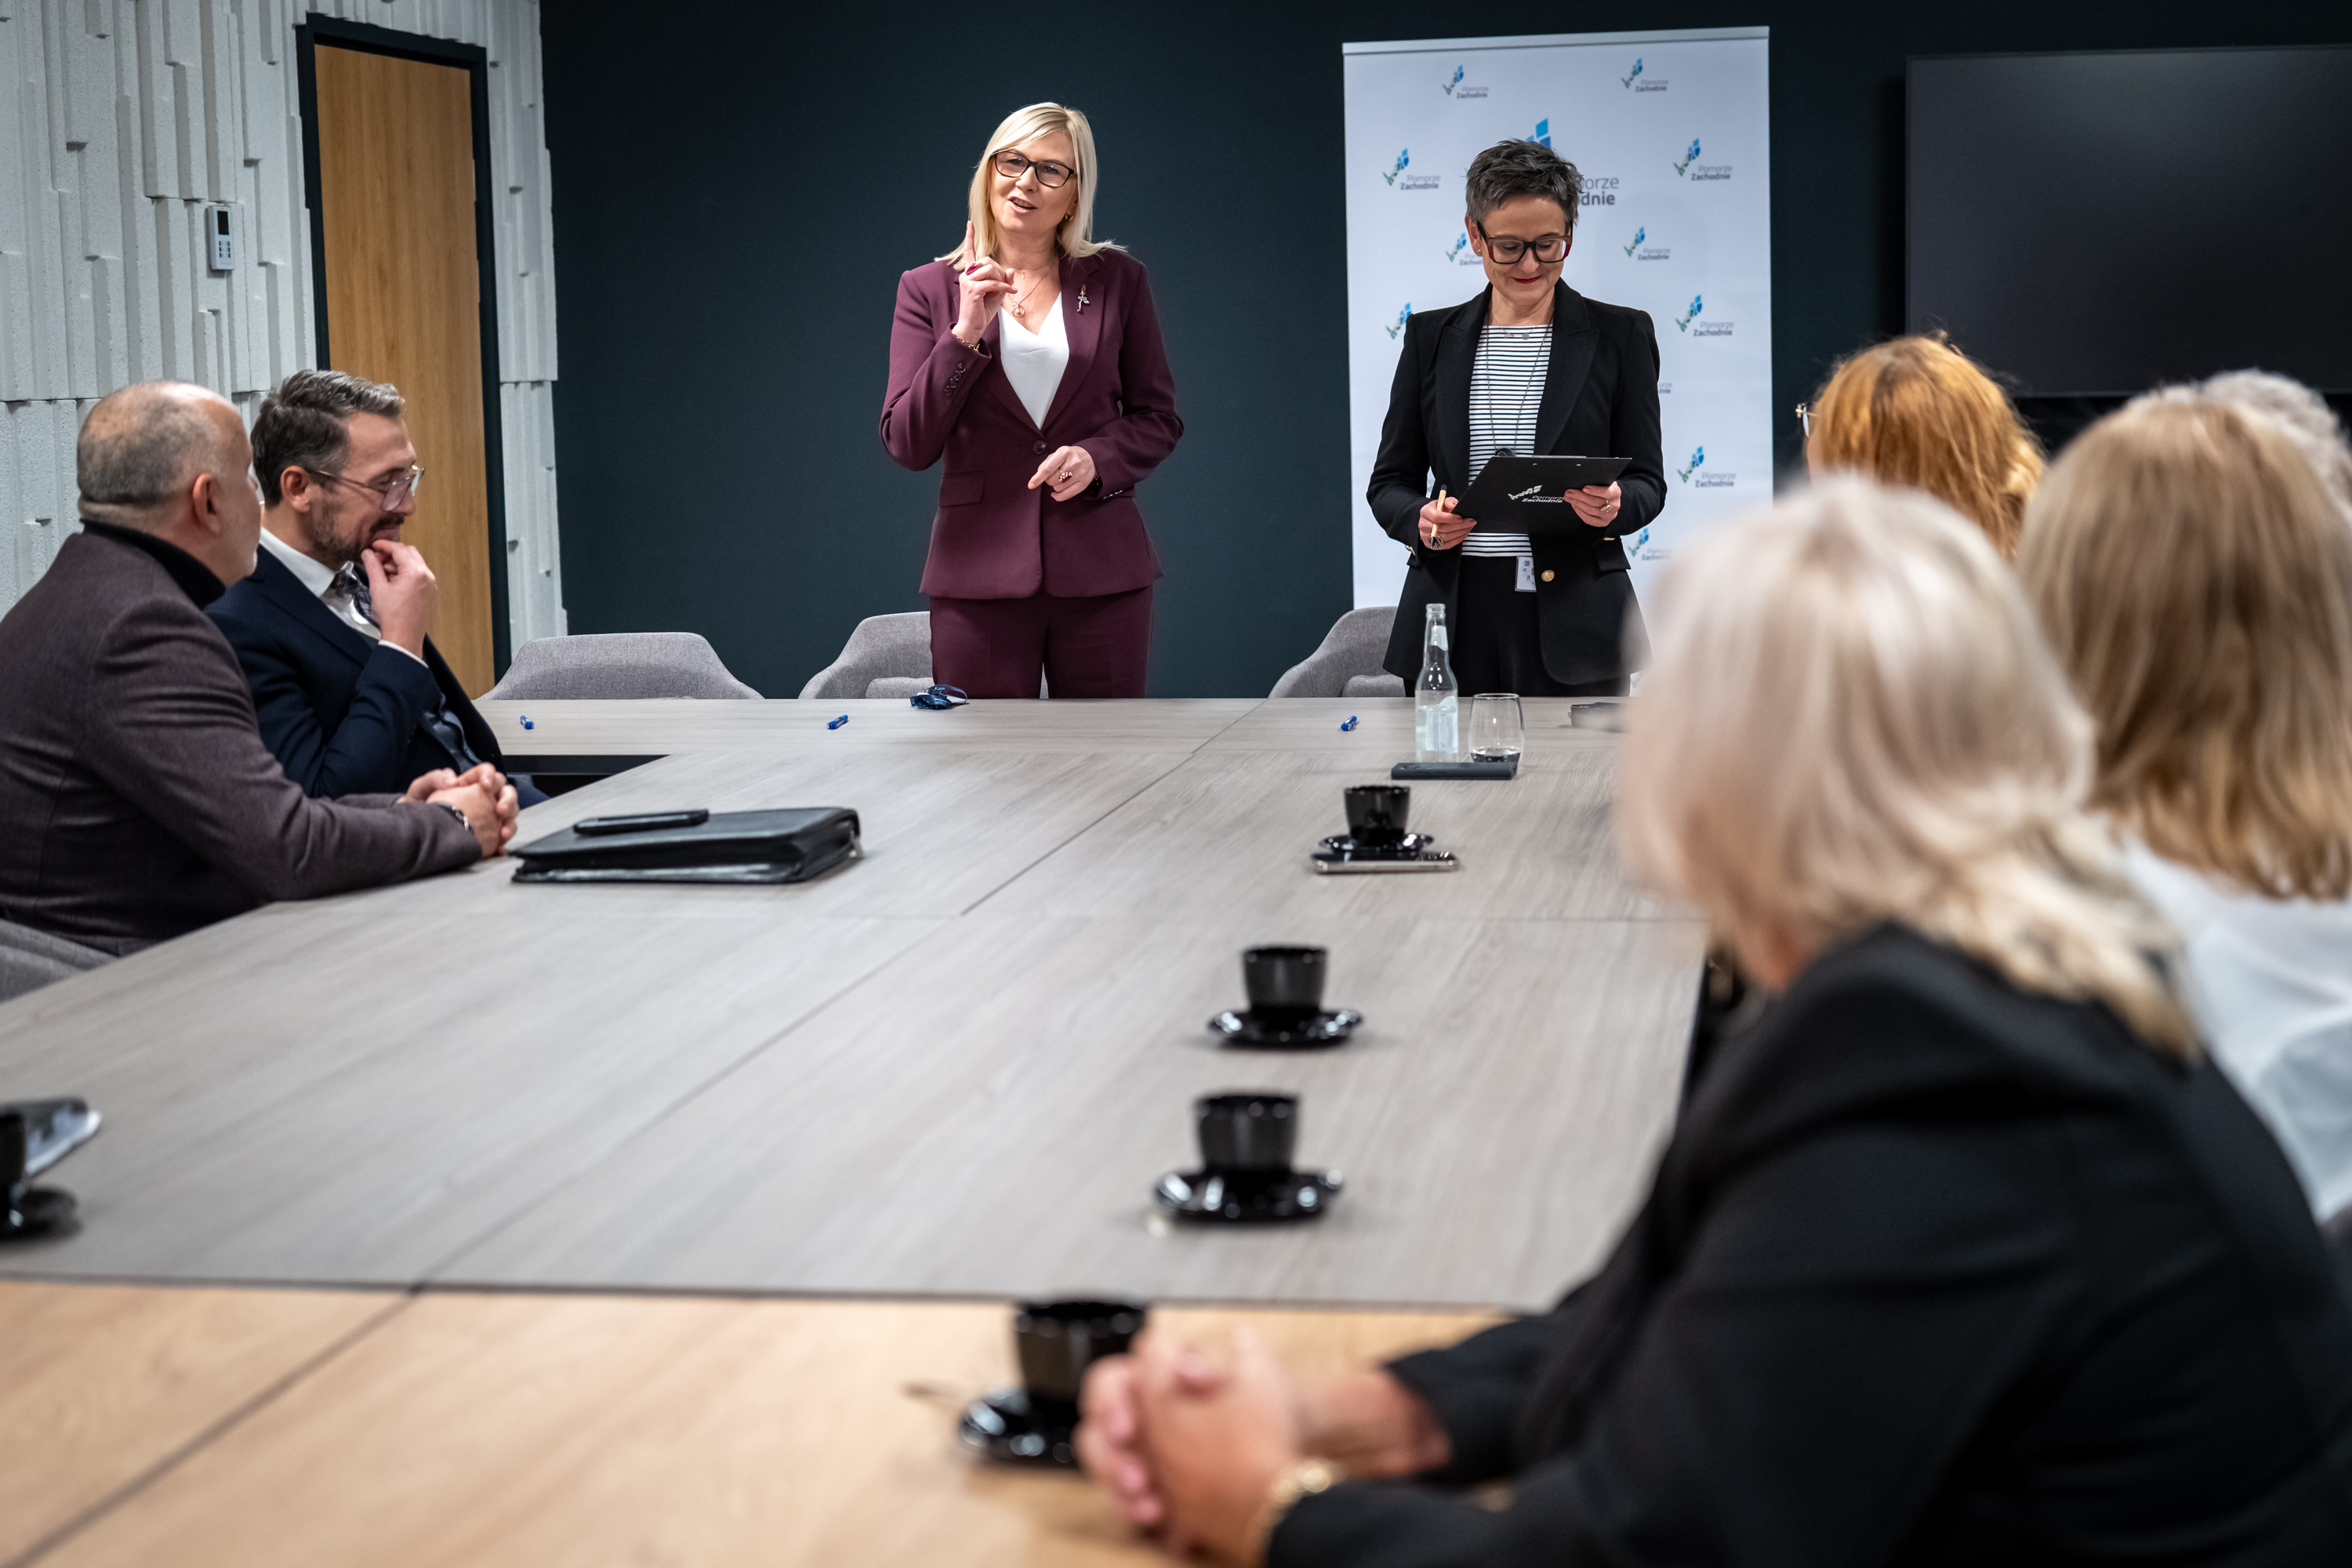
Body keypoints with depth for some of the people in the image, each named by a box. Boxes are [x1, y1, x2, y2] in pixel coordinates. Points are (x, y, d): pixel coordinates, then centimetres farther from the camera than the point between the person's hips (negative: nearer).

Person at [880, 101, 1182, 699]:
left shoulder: (1117, 281, 8)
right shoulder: (929, 290, 6)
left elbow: (1159, 418, 12)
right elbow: (906, 446, -1)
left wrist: (1098, 458, -9)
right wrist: (966, 333, -12)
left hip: (1101, 572, 1)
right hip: (981, 574, -1)